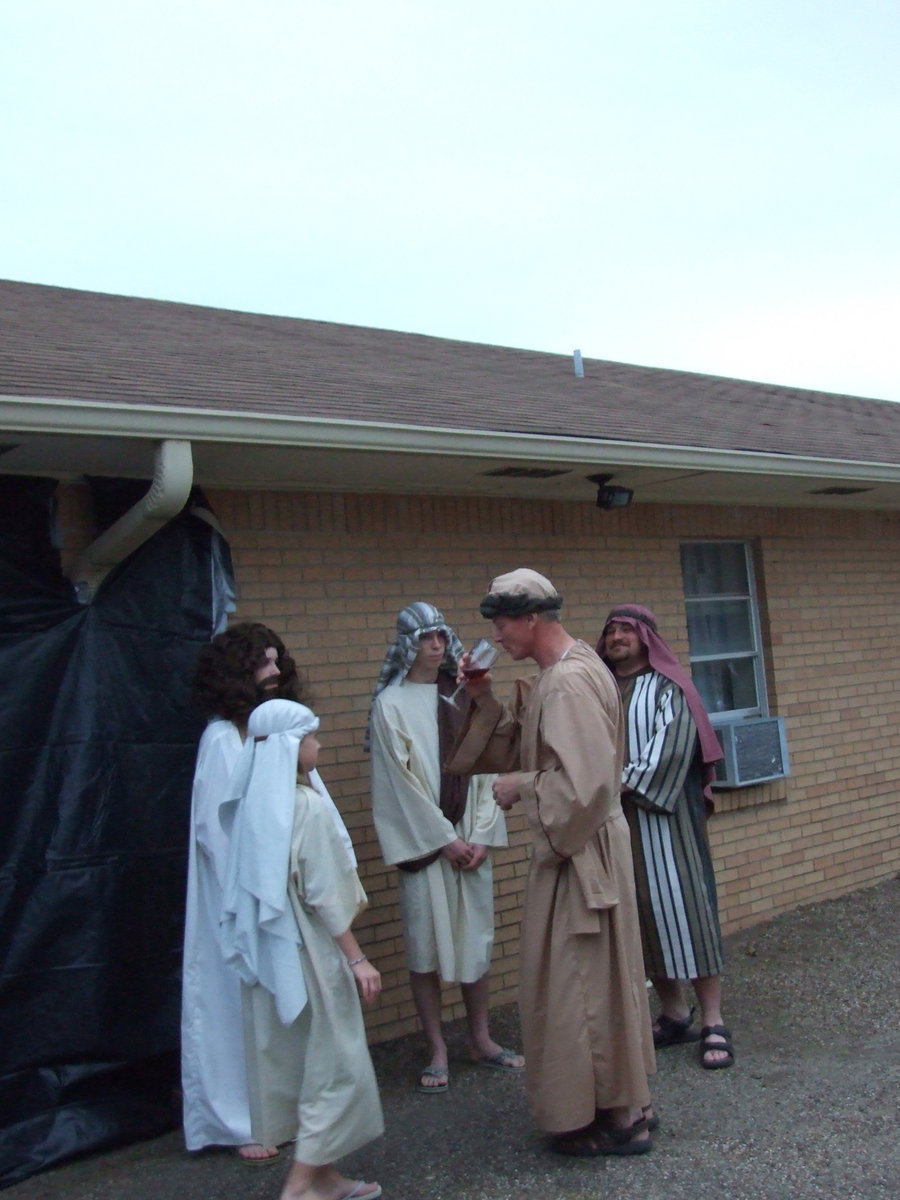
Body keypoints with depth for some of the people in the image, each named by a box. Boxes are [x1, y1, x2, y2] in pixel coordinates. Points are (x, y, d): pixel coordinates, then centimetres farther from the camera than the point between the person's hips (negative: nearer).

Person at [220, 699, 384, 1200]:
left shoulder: (255, 804, 4)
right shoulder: (308, 807, -18)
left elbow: (254, 884, 10)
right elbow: (326, 895, -18)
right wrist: (357, 958, -12)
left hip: (270, 953, 8)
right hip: (308, 953, -8)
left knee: (299, 1061, 15)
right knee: (335, 1064, 3)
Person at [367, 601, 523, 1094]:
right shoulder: (391, 704, -5)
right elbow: (400, 781, -9)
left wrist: (481, 834, -4)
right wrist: (444, 838, -10)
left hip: (469, 840, 4)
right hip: (424, 844, -4)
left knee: (476, 938, 10)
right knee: (426, 946, 2)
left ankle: (480, 1039, 24)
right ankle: (437, 1051, 14)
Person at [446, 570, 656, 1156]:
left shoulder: (571, 681, -22)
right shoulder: (551, 677, 10)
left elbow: (586, 779, -28)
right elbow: (520, 751, 13)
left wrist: (521, 786, -15)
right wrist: (486, 701, 2)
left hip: (581, 850, -10)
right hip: (572, 847, 10)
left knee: (581, 981, 1)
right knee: (599, 977, 18)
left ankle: (617, 1118, 16)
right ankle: (627, 1103, 32)